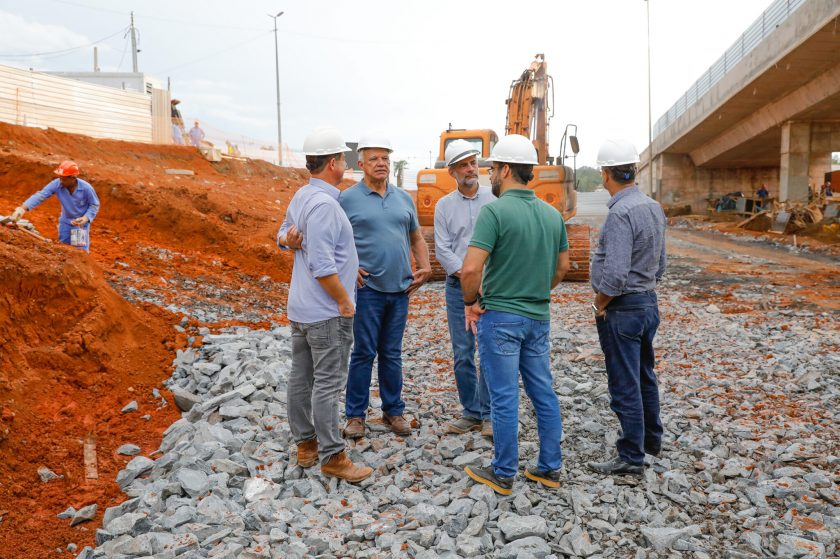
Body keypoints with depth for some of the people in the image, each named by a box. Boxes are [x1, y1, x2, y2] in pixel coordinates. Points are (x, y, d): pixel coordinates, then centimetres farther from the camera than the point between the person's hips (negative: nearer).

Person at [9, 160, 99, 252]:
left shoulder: (86, 188, -25)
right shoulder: (57, 184, -21)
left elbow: (95, 205, -11)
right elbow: (40, 195, -25)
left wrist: (86, 218, -26)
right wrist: (22, 208, -37)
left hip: (81, 223, -3)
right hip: (65, 222, 3)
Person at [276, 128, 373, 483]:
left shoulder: (301, 196, 9)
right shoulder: (323, 204, -22)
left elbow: (283, 235, 21)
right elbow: (322, 266, -24)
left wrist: (291, 240, 2)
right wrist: (345, 302, -14)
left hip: (300, 307, 10)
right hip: (327, 311, -10)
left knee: (301, 377, 14)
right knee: (328, 383, -2)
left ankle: (305, 444, 26)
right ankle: (332, 456, 7)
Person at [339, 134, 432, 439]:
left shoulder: (404, 198, 11)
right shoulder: (347, 199, -2)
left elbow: (416, 238, 18)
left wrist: (425, 267, 5)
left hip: (400, 288, 4)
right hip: (367, 288, -4)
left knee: (392, 354, 12)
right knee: (364, 353, 1)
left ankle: (393, 410, 24)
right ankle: (355, 414, 14)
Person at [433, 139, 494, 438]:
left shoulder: (494, 200, 3)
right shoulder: (444, 205, 7)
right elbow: (442, 249, 0)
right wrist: (463, 273, -13)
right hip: (458, 286, 2)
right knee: (462, 354, 5)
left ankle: (488, 414, 9)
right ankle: (471, 412, 18)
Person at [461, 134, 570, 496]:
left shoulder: (495, 211, -16)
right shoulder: (553, 214, 5)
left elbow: (471, 269, -24)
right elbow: (563, 267, 15)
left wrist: (471, 303, -7)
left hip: (500, 318, -6)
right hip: (538, 318, 7)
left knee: (504, 398, 4)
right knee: (543, 394, 14)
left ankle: (504, 475, 17)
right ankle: (550, 469, 25)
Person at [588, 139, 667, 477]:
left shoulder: (620, 214, -23)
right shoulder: (654, 208, 6)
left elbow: (614, 275, -28)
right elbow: (659, 265, 13)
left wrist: (599, 305, -13)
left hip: (622, 310, -9)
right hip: (648, 302, 10)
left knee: (625, 385, 1)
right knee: (644, 376, 23)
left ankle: (632, 458, 12)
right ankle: (651, 439, 39)